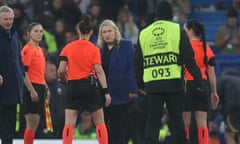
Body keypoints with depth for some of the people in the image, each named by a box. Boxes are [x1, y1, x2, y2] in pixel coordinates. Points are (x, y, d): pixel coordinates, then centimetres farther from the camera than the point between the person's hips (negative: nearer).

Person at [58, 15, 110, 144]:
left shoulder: (68, 48, 2)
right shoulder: (94, 49, -2)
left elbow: (61, 70, -2)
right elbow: (99, 71, -10)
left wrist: (64, 80, 20)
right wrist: (106, 91, -10)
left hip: (72, 86, 1)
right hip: (89, 86, -1)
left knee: (69, 124, -1)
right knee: (100, 122, 9)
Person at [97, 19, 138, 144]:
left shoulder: (126, 46, -2)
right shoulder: (99, 49, 10)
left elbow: (132, 68, -8)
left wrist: (132, 90, -15)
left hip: (121, 95, -4)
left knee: (119, 129, 1)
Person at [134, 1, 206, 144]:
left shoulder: (144, 34, 12)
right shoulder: (178, 30, 2)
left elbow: (138, 62, 15)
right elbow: (189, 58, -3)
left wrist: (140, 84, 24)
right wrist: (198, 80, 1)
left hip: (152, 84, 2)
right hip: (174, 82, -2)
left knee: (153, 120, 4)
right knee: (176, 119, 5)